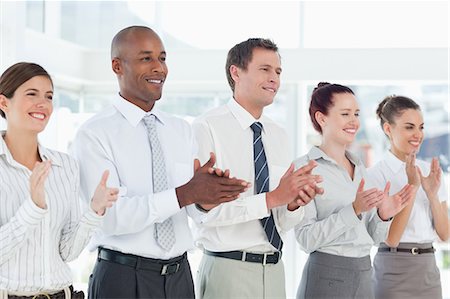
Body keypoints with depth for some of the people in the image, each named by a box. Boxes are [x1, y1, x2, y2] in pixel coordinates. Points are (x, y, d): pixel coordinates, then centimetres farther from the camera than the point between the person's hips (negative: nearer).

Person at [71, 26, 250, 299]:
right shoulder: (95, 135, -9)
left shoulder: (182, 130, 9)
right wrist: (184, 194, -28)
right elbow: (110, 215, -20)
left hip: (180, 276, 5)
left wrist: (210, 191, -18)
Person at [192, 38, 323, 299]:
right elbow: (205, 210, -20)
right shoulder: (208, 128, -10)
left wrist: (295, 203, -9)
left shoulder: (279, 136, 10)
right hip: (228, 269, -6)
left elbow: (284, 222, 12)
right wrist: (272, 198, -22)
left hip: (274, 270, 6)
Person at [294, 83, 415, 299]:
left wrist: (383, 215, -6)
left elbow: (373, 236, 13)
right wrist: (353, 210, -24)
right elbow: (307, 239, -16)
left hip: (364, 274, 6)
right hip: (326, 275, -6)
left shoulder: (360, 168, 11)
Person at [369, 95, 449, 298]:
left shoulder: (430, 171, 8)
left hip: (428, 271, 5)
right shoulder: (376, 175, -9)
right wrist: (412, 187, -19)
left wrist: (432, 193, -10)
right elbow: (391, 238, -16)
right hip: (394, 271, -5)